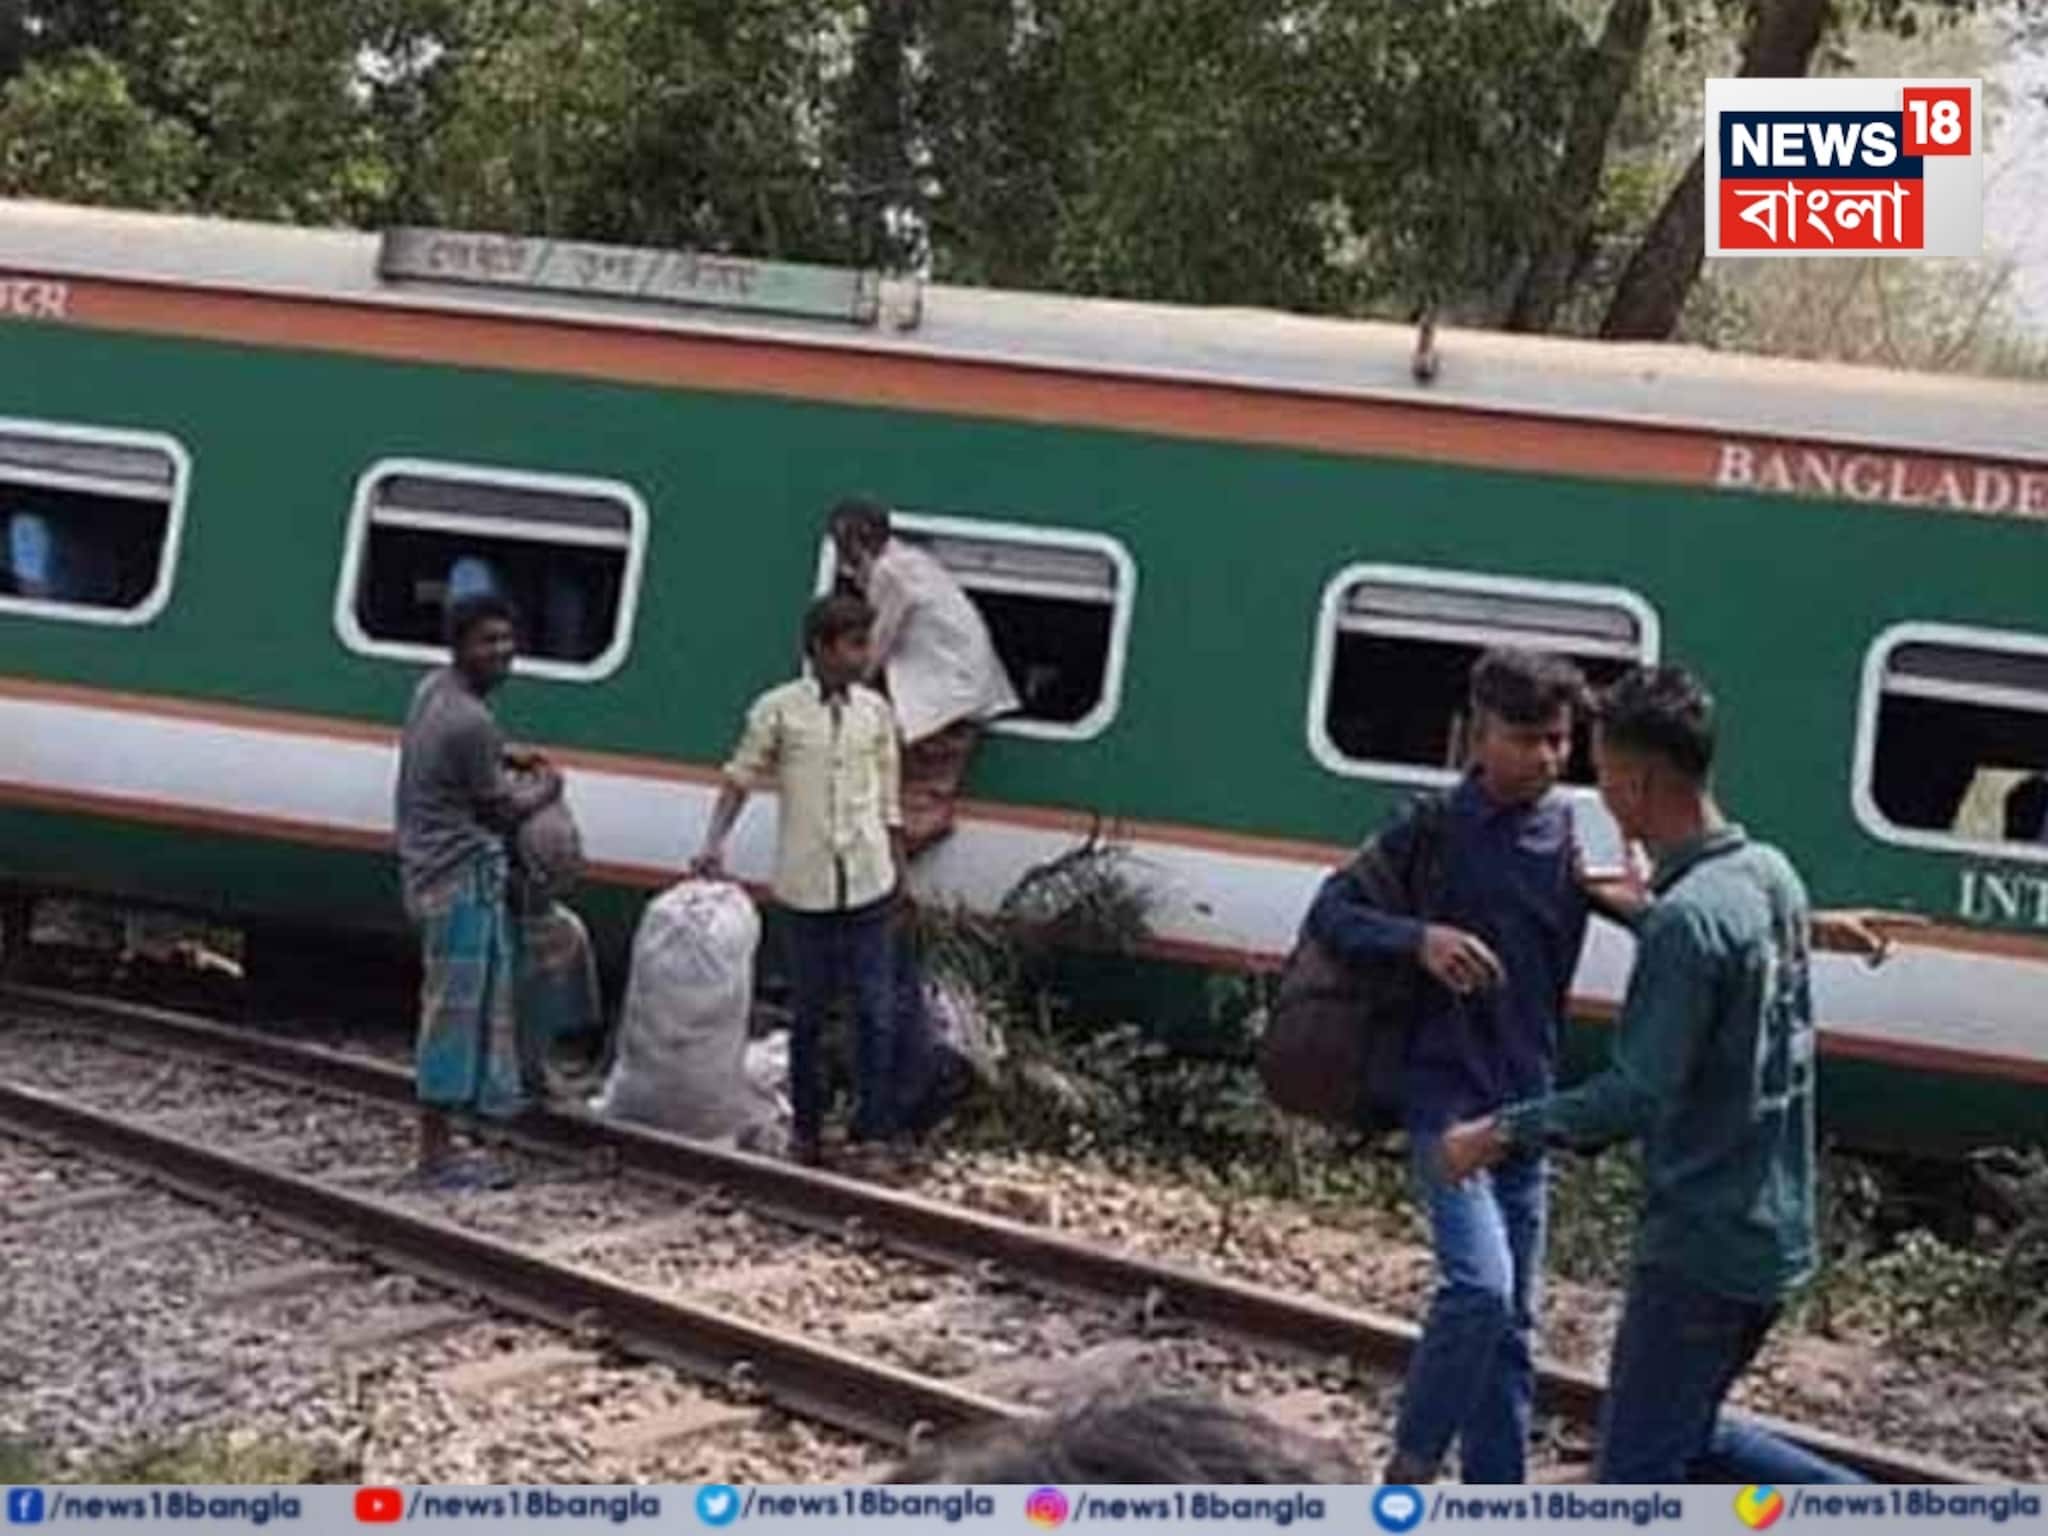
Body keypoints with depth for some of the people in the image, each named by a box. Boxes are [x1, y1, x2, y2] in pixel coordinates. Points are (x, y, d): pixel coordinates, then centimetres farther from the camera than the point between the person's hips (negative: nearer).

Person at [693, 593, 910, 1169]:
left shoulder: (874, 711, 5)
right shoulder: (778, 709, -4)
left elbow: (889, 798, 11)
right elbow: (739, 779, 1)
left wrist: (898, 867, 12)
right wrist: (713, 844, -10)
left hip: (868, 884, 2)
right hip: (807, 884, -2)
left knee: (876, 1010, -1)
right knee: (809, 1011, 9)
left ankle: (874, 1131, 5)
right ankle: (806, 1128, 21)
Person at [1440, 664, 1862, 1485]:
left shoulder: (1685, 919, -23)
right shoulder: (1771, 874, 4)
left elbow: (1639, 1098, -24)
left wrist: (1503, 1131, -16)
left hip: (1702, 1244, -9)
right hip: (1774, 1232, 9)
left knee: (1636, 1471, 3)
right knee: (1687, 1438, 23)